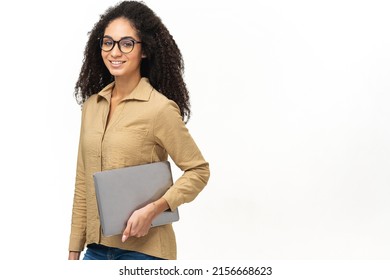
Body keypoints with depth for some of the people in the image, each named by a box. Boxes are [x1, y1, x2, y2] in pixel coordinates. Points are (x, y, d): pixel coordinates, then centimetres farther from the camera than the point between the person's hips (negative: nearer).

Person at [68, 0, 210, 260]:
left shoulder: (160, 108, -11)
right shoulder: (91, 105, 7)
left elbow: (198, 170, -6)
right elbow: (83, 184, 11)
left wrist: (153, 209, -18)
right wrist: (74, 251, 11)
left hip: (142, 248, -5)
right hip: (96, 247, 5)